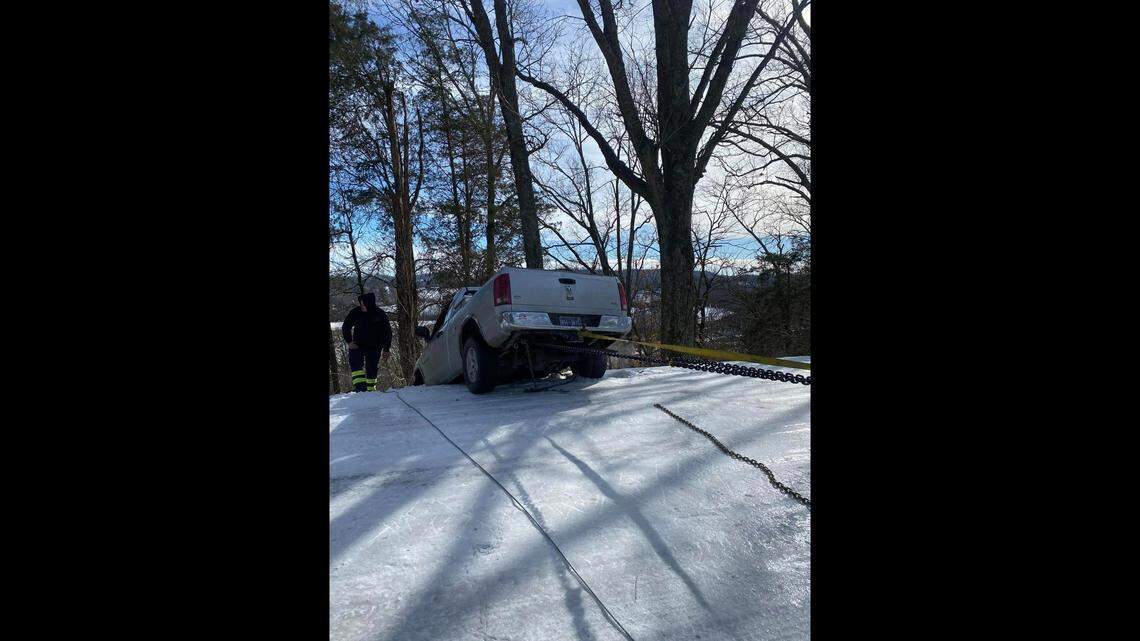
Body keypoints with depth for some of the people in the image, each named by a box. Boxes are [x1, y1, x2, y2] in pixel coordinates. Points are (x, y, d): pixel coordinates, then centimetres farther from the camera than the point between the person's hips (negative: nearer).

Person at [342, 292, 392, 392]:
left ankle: (370, 389, 14)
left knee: (371, 370, 2)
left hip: (374, 348, 0)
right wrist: (349, 341, -6)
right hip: (357, 345, 0)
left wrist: (386, 350, -2)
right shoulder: (355, 312, -6)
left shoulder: (380, 315, -7)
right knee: (355, 364, -21)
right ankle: (360, 386, -30)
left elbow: (387, 333, 2)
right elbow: (345, 327, 6)